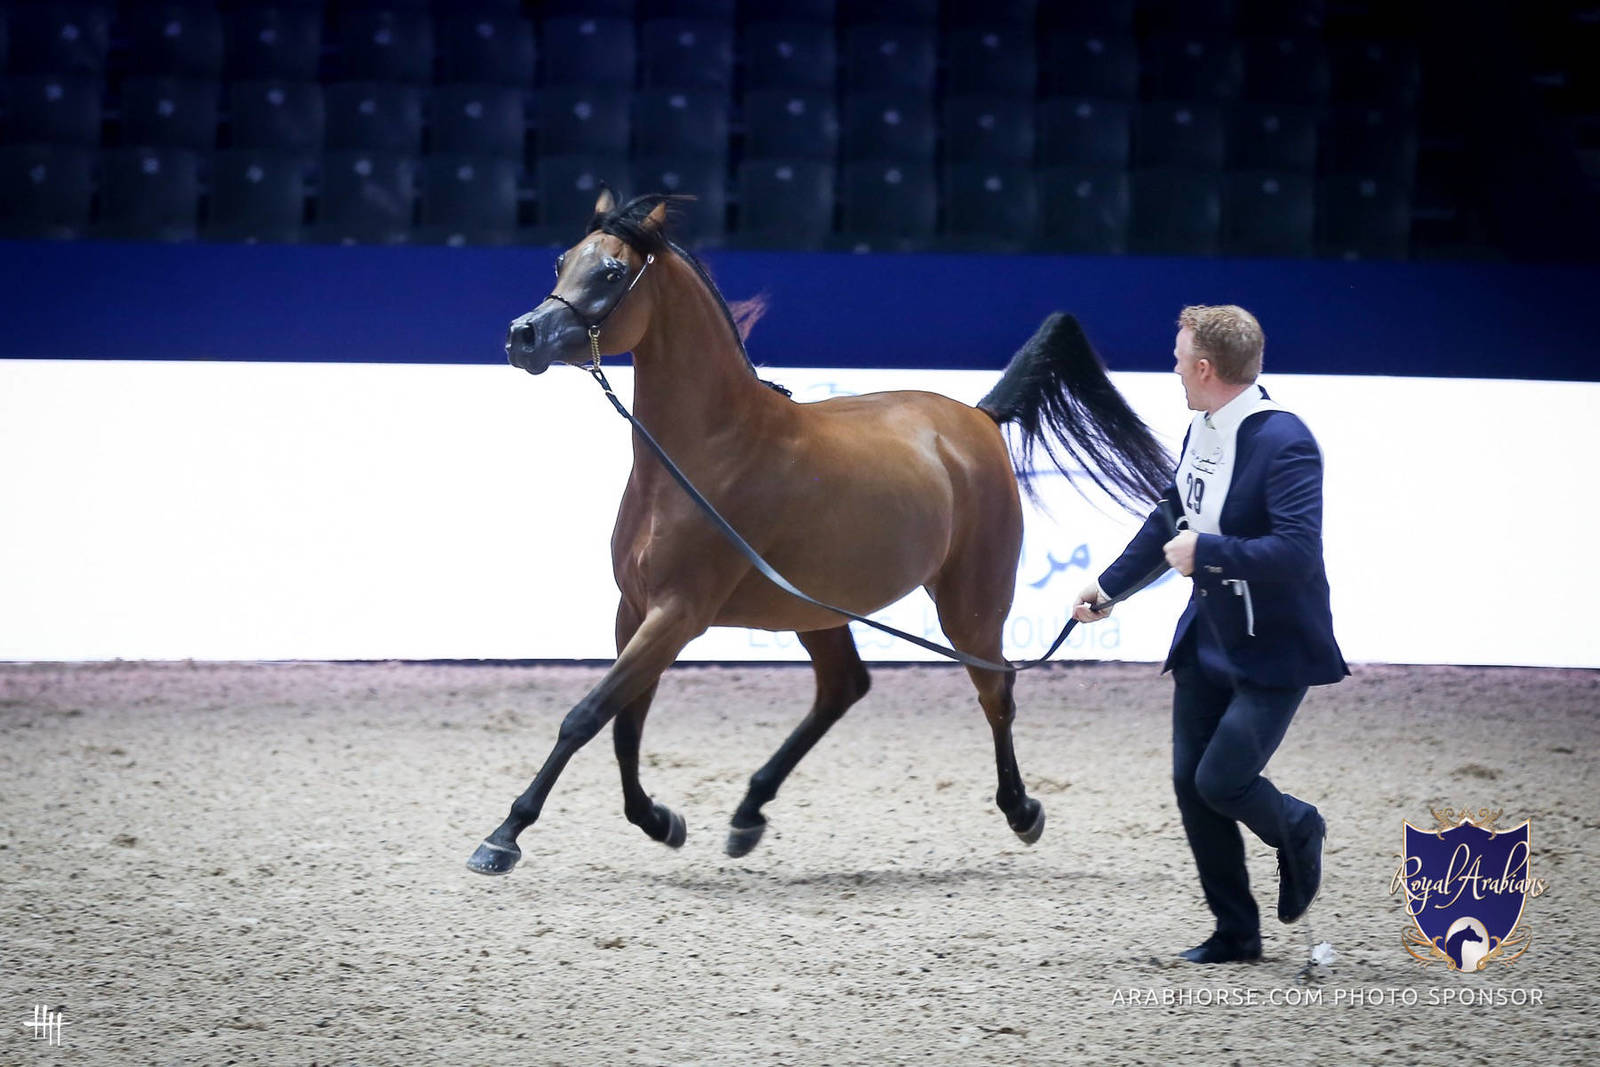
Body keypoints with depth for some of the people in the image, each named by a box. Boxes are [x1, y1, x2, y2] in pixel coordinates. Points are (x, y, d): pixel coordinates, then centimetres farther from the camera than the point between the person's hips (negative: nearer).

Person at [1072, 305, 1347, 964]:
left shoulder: (1283, 443, -23)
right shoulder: (1201, 430, 5)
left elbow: (1297, 552, -31)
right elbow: (1170, 519, 21)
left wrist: (1206, 553, -26)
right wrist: (1110, 586, 24)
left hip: (1273, 650, -8)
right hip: (1208, 638, 9)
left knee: (1221, 780, -11)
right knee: (1191, 783, 7)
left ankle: (1297, 830, 23)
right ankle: (1236, 933, 20)